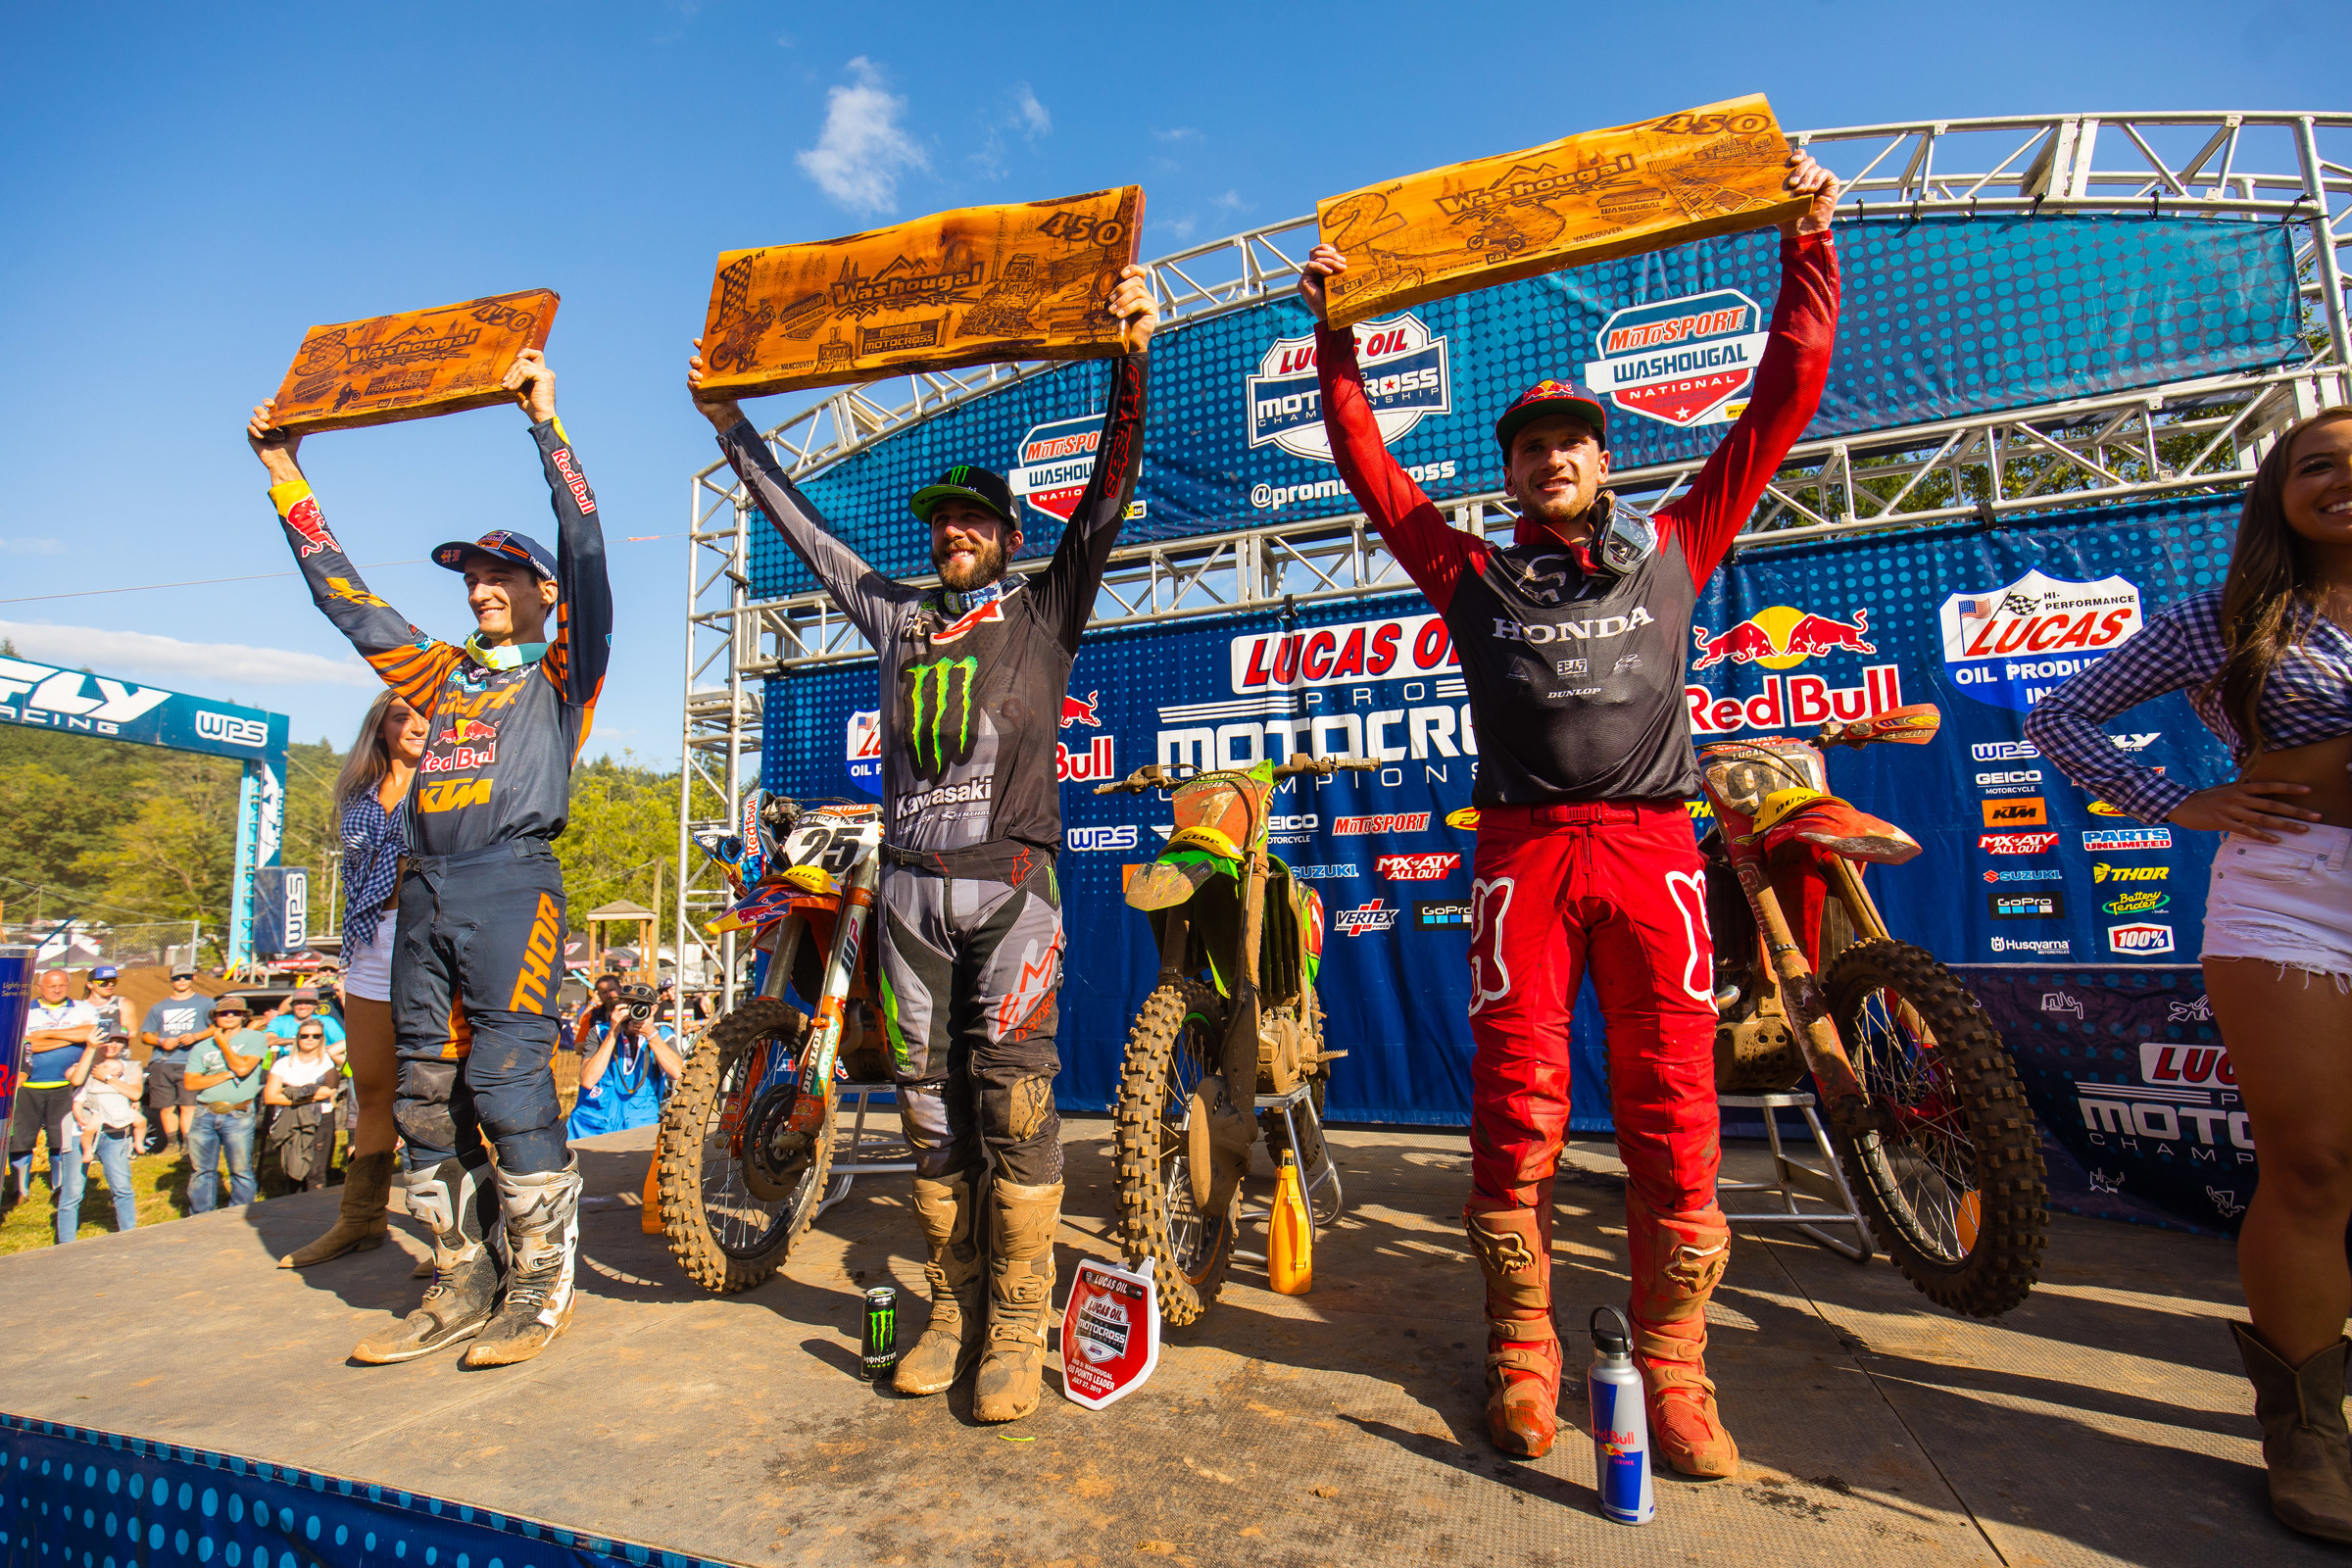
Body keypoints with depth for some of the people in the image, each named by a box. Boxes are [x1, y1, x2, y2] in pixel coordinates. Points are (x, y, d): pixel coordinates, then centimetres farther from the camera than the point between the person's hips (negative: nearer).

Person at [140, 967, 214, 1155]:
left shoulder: (205, 1003, 13)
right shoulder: (159, 1008, 21)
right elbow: (145, 1035, 18)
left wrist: (196, 1036, -11)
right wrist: (161, 1042, -3)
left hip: (191, 1064, -3)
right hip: (161, 1064, 3)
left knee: (189, 1105, -13)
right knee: (166, 1107, 1)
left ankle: (187, 1143, -14)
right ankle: (173, 1143, 9)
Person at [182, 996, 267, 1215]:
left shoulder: (255, 1038, 4)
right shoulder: (201, 1047, 14)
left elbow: (242, 1067, -12)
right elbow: (191, 1082, 4)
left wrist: (223, 1043, 0)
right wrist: (228, 1074, -8)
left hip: (238, 1116, -4)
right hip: (204, 1114, 4)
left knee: (241, 1170, -1)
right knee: (201, 1170, 10)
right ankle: (200, 1218, 22)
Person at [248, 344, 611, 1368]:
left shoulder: (561, 669, 6)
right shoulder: (443, 673, 23)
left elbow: (585, 553, -5)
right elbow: (346, 600, 29)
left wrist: (545, 420, -6)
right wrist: (285, 477, 31)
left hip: (512, 882, -7)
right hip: (425, 890, 7)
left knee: (509, 1083, -10)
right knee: (426, 1091, 8)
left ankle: (541, 1285, 1)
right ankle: (461, 1285, 18)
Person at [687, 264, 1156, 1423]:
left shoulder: (1046, 607, 10)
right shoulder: (899, 614, 21)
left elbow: (1109, 492, 2)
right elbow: (805, 530, 28)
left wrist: (1131, 357, -7)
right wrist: (730, 424, 32)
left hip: (1011, 882, -4)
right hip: (910, 884, 5)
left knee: (1013, 1095, -7)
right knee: (929, 1098, 7)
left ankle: (1017, 1326, 5)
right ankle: (953, 1306, 20)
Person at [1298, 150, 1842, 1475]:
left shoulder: (1673, 550, 19)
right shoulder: (1476, 573, 18)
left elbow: (1783, 406, 21)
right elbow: (1373, 469, 18)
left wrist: (1808, 246, 21)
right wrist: (1336, 341, 17)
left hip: (1651, 844, 1)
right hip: (1524, 851, 0)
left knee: (1673, 1114, 0)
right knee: (1518, 1112, 1)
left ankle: (1671, 1367, 16)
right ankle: (1523, 1352, 18)